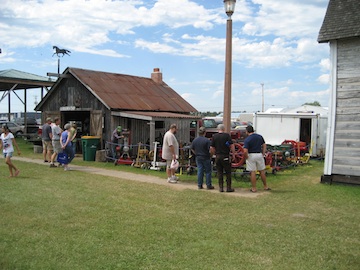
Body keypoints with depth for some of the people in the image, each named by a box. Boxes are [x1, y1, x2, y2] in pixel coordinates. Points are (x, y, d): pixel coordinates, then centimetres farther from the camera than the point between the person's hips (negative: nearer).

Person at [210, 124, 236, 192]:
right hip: (226, 156, -3)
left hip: (218, 156, 3)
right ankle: (228, 188, 8)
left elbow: (212, 148, 3)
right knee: (228, 172, 6)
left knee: (219, 173, 10)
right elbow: (232, 146, -10)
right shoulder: (227, 135, -6)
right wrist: (233, 154, -1)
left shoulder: (214, 136, 2)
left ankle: (221, 188, 12)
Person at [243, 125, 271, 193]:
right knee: (262, 171, 14)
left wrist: (246, 157, -4)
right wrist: (263, 154, 10)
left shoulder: (247, 140, -12)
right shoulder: (260, 136, 4)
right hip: (259, 154, 4)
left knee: (252, 172, 3)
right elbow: (264, 146, 6)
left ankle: (254, 188, 8)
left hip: (251, 155, -4)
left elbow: (245, 151, -20)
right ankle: (265, 186, 23)